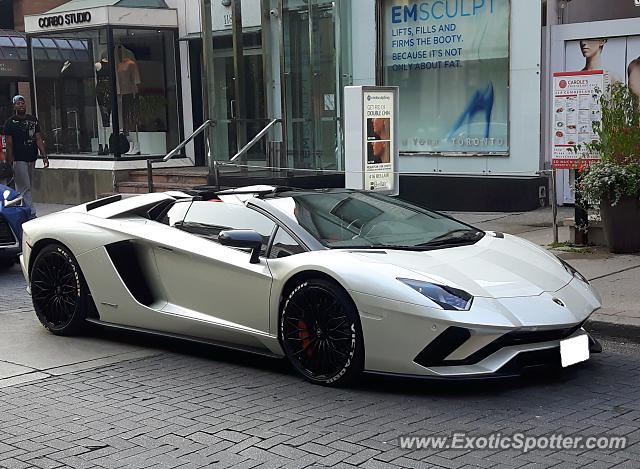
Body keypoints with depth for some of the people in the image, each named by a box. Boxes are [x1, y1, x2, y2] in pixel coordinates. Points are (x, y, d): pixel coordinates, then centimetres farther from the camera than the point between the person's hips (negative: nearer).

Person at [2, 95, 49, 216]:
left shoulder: (33, 120, 11)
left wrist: (44, 156, 2)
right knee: (25, 188, -8)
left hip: (31, 159, 6)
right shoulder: (10, 122, -4)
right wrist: (10, 163, -11)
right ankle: (31, 214, -10)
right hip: (18, 160, -6)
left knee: (26, 187, 11)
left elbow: (38, 139, 10)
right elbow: (9, 144, -6)